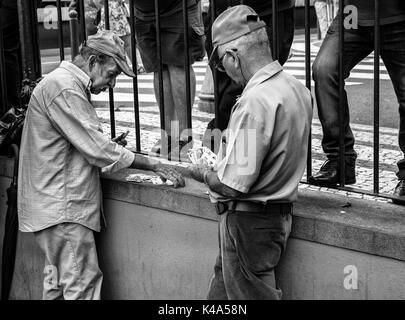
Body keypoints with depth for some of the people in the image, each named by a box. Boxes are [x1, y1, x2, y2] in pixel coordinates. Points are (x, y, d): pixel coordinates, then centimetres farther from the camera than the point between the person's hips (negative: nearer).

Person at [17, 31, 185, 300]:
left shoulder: (68, 84, 17)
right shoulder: (64, 89, -18)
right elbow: (96, 150, -21)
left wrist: (108, 146, 6)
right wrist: (154, 165, -16)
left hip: (55, 207, 11)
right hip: (62, 208, -11)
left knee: (59, 282, 16)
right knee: (83, 285, -8)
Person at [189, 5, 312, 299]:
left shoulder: (255, 102, -27)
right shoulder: (297, 88, 2)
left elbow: (233, 186, -27)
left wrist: (204, 174, -6)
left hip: (249, 222, -8)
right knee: (222, 290, 21)